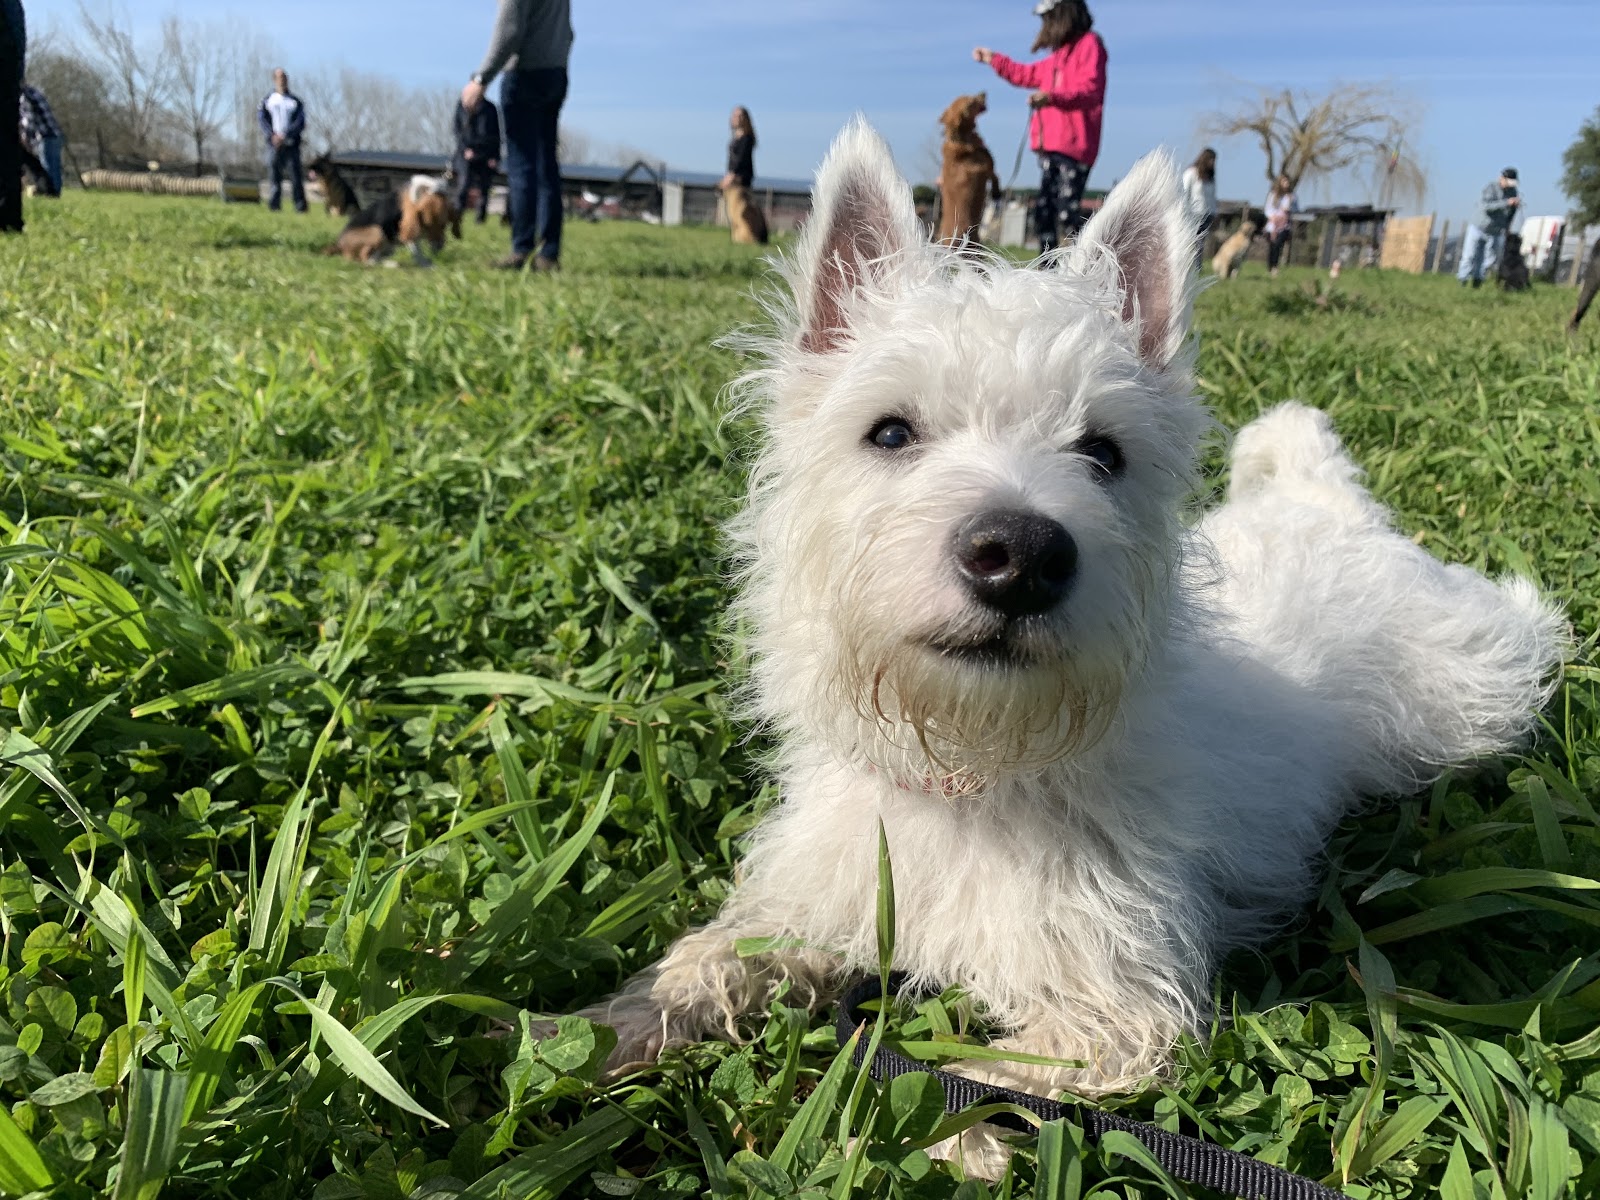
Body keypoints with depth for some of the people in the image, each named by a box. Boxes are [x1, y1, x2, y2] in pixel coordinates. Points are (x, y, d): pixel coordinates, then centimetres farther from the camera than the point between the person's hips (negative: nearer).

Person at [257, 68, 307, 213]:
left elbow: (300, 123, 1)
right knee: (275, 174, -3)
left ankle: (300, 205, -4)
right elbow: (261, 118, 5)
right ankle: (274, 204, -3)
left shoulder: (295, 101, 12)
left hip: (291, 143, 0)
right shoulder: (268, 99, 13)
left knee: (295, 174, -6)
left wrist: (285, 136, -11)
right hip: (274, 143, 0)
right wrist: (272, 135, -12)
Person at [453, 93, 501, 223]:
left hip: (486, 156, 1)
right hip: (466, 153, -1)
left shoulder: (490, 109, 6)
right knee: (465, 182, -17)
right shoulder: (461, 107, 6)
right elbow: (458, 131, 6)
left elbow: (496, 135, 6)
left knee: (484, 188, 0)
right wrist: (465, 149, -8)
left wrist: (495, 156, -3)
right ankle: (458, 211, -10)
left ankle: (481, 216, 9)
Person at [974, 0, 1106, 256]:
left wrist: (1052, 97, -32)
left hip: (1074, 147, -9)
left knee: (1068, 211, -16)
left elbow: (1089, 91, -18)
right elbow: (1028, 74, 39)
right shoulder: (1059, 55, 24)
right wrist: (993, 59, 44)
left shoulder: (1090, 44, -3)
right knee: (1044, 210, 6)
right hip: (1051, 146, 9)